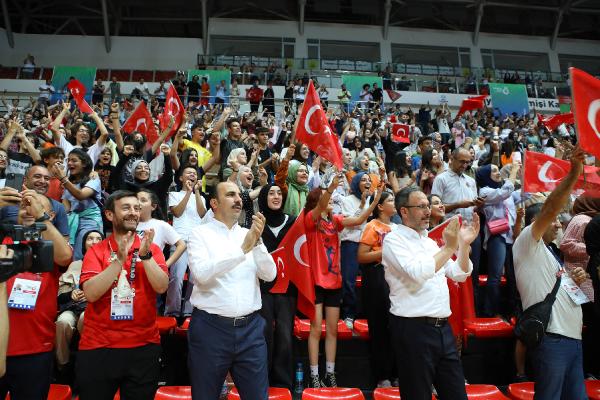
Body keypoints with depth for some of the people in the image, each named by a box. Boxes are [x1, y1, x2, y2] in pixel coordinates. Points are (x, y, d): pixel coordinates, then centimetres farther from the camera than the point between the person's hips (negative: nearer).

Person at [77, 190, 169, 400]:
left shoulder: (152, 249, 2)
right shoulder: (96, 251, 0)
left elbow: (161, 287, -10)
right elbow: (90, 294, -13)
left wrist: (145, 255, -21)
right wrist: (119, 259, -21)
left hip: (144, 346, 1)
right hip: (98, 347, -1)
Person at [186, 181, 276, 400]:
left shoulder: (249, 234, 8)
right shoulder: (200, 233, -2)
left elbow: (270, 275, 0)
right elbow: (201, 274, -19)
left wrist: (257, 242, -14)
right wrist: (243, 249, -22)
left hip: (250, 327, 3)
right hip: (210, 327, -3)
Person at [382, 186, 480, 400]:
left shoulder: (430, 242, 16)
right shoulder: (394, 239, -7)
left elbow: (459, 275, 16)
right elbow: (417, 274, -21)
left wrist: (464, 244, 3)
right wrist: (449, 247, -15)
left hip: (443, 327, 7)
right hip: (413, 329, -7)